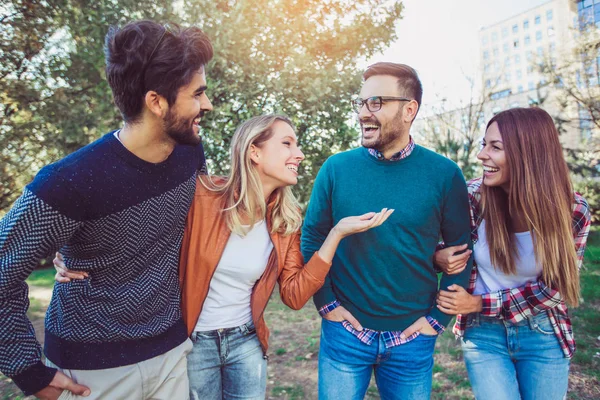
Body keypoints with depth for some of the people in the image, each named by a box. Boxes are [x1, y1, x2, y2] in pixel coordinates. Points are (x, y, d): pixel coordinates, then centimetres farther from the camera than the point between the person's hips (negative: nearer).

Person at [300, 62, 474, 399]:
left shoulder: (444, 174, -7)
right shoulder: (336, 168, -6)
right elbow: (311, 239, 0)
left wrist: (438, 317, -3)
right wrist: (326, 303, -5)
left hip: (412, 338, 0)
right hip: (345, 332, 0)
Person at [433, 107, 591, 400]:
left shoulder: (573, 211, -16)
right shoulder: (473, 196, -17)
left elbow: (553, 288, -11)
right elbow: (448, 249, 1)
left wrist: (479, 303, -17)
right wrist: (437, 256, -23)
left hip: (544, 335, 1)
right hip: (483, 331, -1)